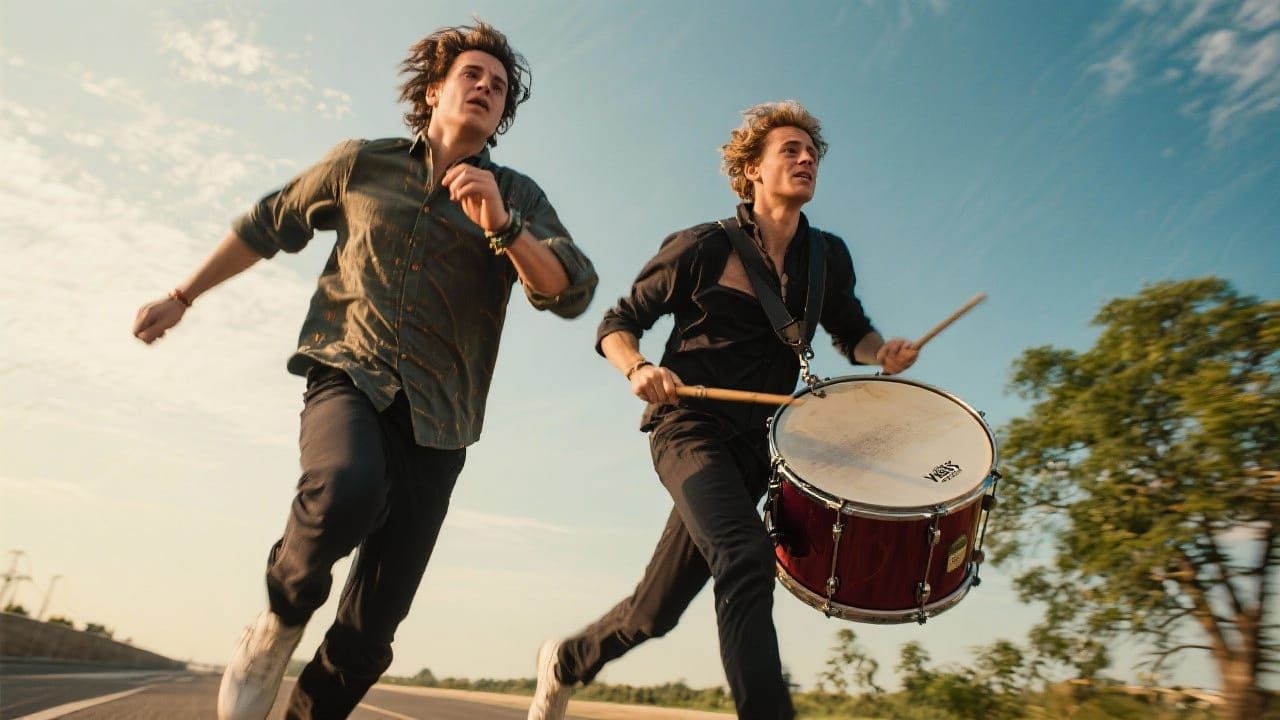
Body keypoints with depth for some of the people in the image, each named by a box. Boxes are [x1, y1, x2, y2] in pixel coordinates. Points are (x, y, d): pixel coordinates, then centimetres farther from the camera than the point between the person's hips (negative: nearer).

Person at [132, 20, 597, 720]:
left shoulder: (517, 196, 8)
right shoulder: (360, 163, 10)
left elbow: (571, 292, -6)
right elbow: (267, 225, 22)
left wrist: (501, 225, -22)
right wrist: (181, 296, 26)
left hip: (436, 419, 1)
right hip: (347, 377, 0)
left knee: (371, 625, -2)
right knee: (347, 489, -34)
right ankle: (282, 615, -3)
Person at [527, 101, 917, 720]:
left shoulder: (828, 257, 6)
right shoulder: (702, 247, -7)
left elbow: (851, 331, 20)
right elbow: (616, 326, -2)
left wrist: (881, 352, -4)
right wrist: (639, 369, -24)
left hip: (755, 444, 5)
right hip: (690, 428, -4)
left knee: (658, 610, 12)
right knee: (746, 558, -32)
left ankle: (566, 660, 38)